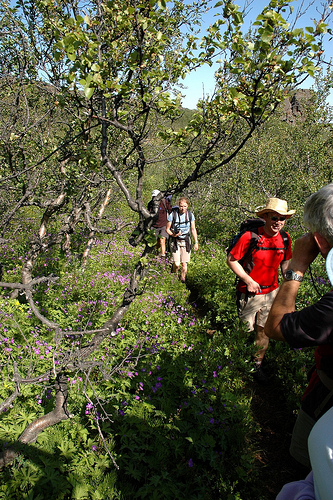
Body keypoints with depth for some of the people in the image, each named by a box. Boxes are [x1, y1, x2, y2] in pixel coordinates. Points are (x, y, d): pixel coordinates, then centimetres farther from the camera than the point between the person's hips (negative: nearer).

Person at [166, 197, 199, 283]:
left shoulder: (190, 215, -4)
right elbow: (167, 229, -3)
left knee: (184, 264, 0)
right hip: (175, 241, -2)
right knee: (176, 264, -9)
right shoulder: (172, 215, -12)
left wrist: (196, 242, 5)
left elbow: (193, 229, 7)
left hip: (186, 241, 2)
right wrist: (174, 235, -22)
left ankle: (182, 280, 23)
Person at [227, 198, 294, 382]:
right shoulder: (250, 236, -19)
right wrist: (248, 280, -17)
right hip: (249, 294, -4)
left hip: (271, 292, 5)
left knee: (264, 331, 16)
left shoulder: (285, 238, -2)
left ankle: (257, 364, 37)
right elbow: (231, 259, -12)